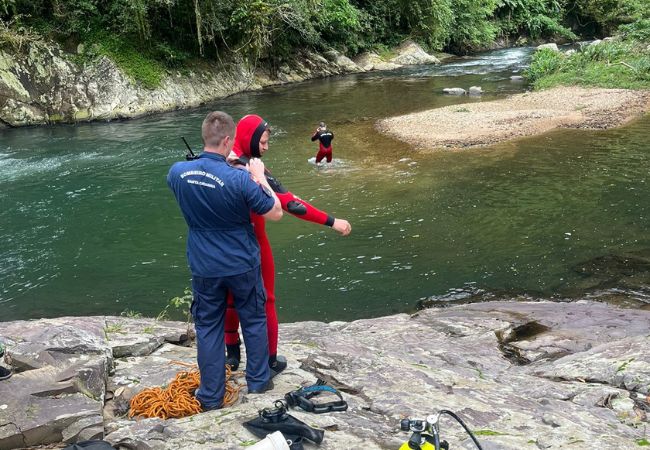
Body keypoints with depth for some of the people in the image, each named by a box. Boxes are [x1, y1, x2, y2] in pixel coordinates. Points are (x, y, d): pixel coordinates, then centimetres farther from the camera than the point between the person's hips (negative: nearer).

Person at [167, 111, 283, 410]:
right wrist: (259, 177, -4)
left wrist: (223, 162, 15)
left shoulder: (178, 172, -11)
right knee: (254, 321, 19)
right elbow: (275, 213, -12)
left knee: (208, 328, 14)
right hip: (242, 265, -2)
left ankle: (211, 396, 23)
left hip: (204, 268, 2)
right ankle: (258, 381, 33)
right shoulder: (241, 179, -24)